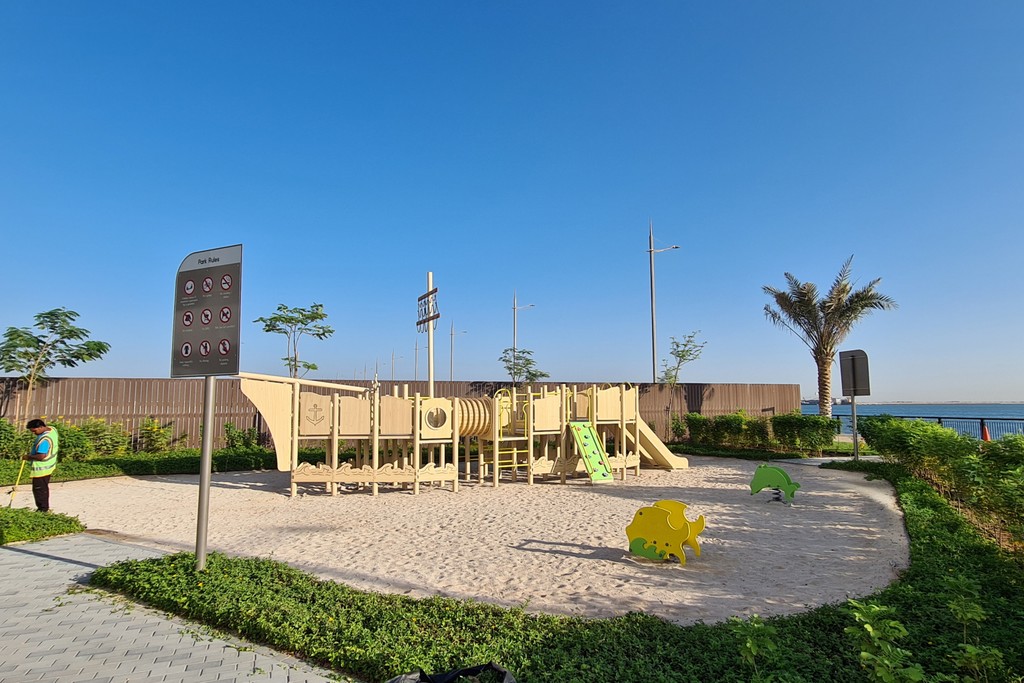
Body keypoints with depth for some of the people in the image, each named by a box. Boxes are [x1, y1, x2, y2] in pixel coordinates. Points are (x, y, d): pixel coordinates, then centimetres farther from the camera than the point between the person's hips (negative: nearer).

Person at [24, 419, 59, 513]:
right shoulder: (52, 429, 1)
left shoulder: (44, 439, -29)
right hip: (49, 465, 10)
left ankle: (43, 509, 12)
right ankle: (45, 508, 30)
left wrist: (28, 457, -15)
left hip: (41, 468, -10)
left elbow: (41, 456, -31)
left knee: (39, 489, 3)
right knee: (44, 488, 20)